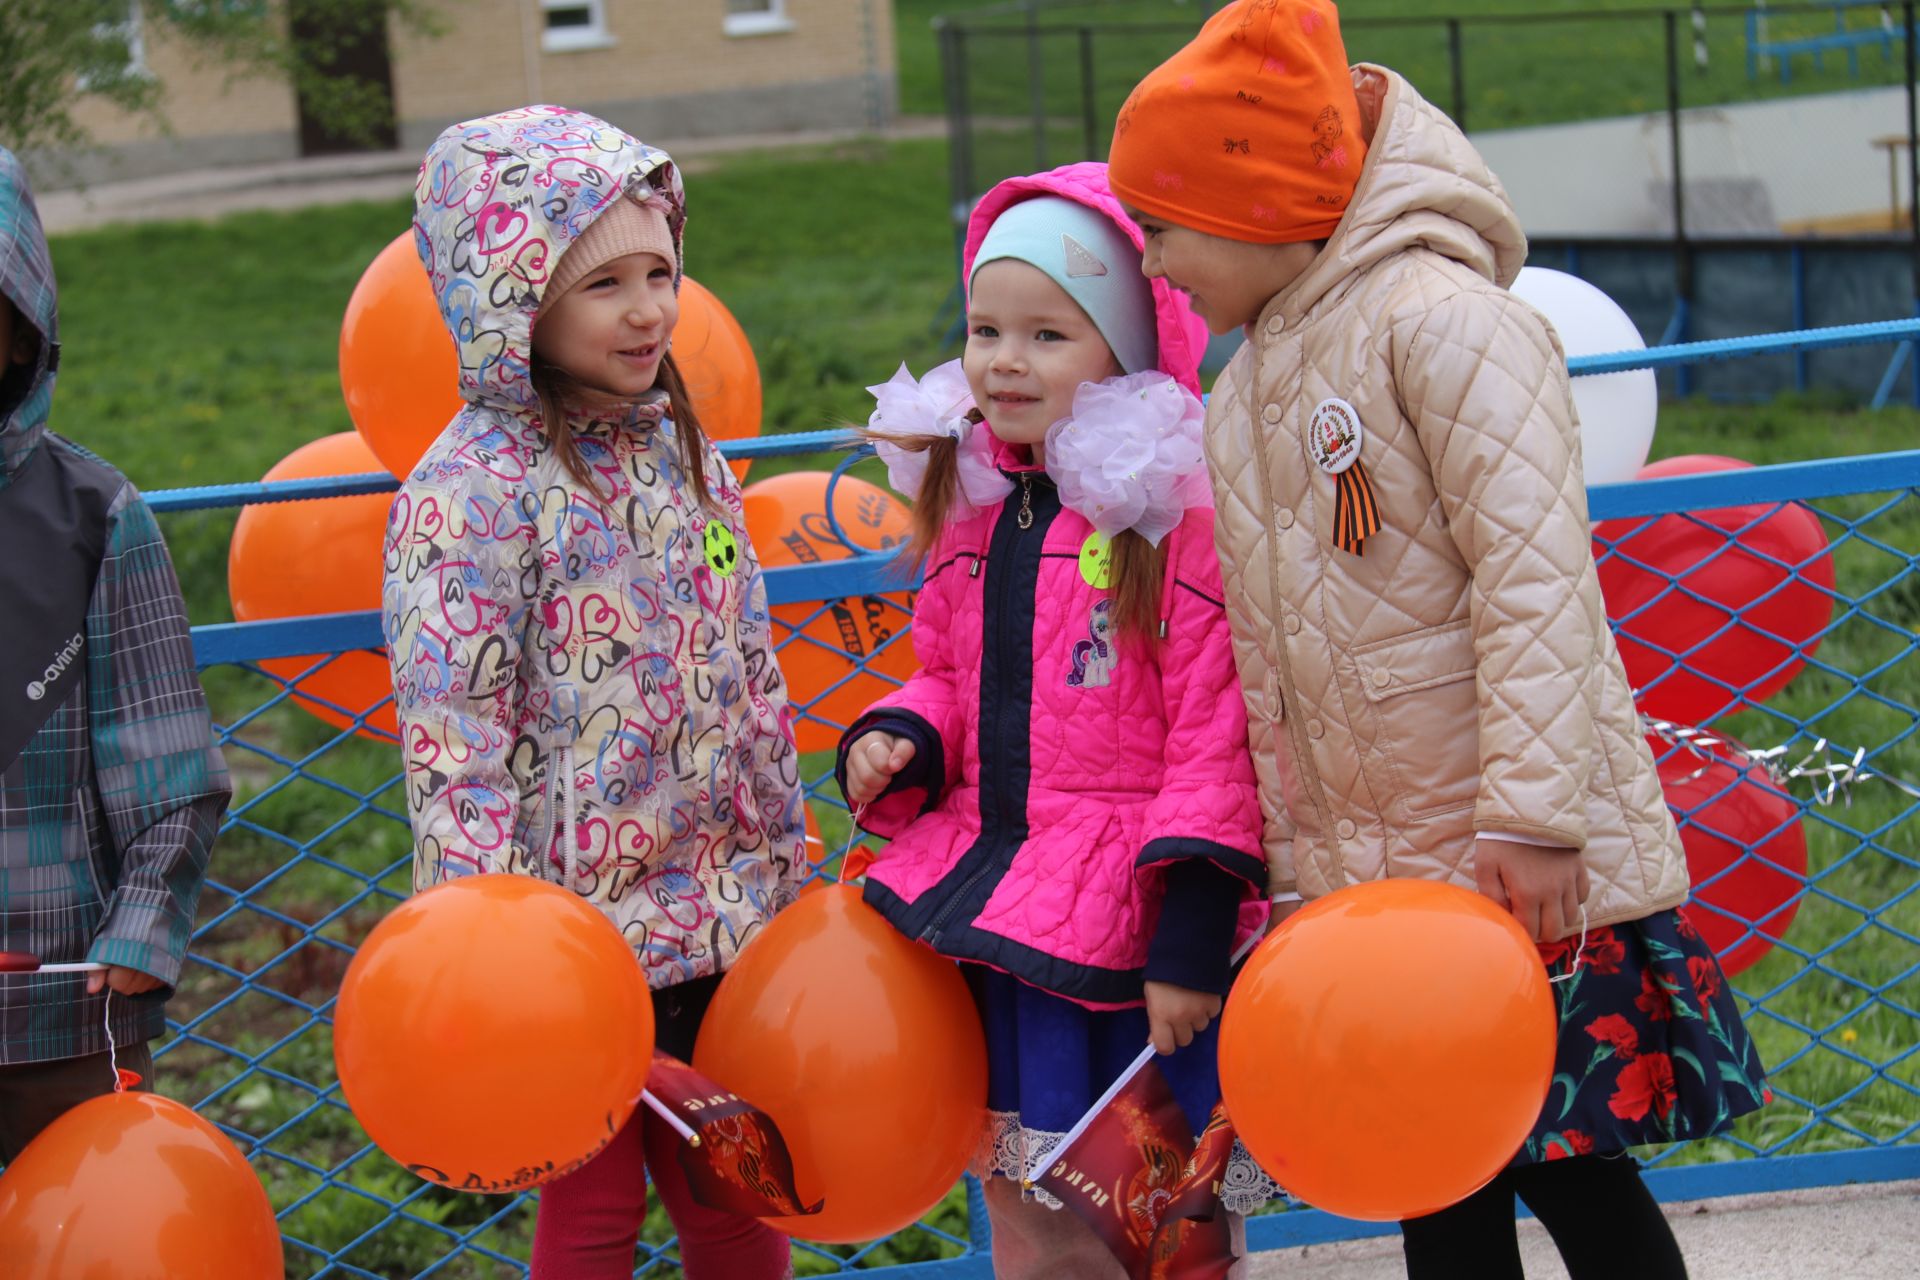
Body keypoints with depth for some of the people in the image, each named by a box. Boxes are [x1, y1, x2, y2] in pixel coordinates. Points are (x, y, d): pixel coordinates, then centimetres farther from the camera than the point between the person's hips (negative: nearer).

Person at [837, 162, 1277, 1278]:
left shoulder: (1180, 514, -13)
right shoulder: (971, 507, 9)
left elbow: (1216, 738, -15)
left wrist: (1191, 935, -18)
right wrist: (898, 744, -1)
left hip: (1129, 908, -7)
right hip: (993, 888, 7)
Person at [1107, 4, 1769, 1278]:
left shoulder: (1435, 314, -13)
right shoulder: (1247, 387, 15)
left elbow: (1533, 570, -19)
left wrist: (1535, 813, -24)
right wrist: (1290, 866, 17)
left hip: (1520, 868, -8)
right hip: (1366, 876, 8)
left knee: (1566, 1162, -2)